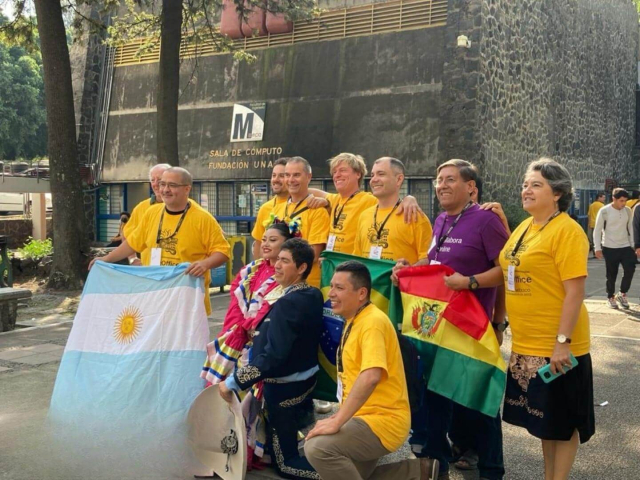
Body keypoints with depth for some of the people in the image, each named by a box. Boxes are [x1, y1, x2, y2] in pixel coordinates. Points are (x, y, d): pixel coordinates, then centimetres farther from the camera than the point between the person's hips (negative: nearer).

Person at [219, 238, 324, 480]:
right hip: (306, 379, 9)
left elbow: (272, 357, -31)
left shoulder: (287, 304, -27)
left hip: (285, 388, -9)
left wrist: (233, 382, -26)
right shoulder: (313, 295, -1)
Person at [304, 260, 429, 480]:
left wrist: (337, 422, -32)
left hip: (383, 420, -10)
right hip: (364, 416, 10)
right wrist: (340, 416, 11)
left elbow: (370, 377, -34)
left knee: (318, 447, -28)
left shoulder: (372, 321, -19)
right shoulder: (354, 321, 13)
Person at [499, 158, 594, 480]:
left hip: (556, 347, -8)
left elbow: (575, 291, -19)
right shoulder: (524, 228, 9)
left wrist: (562, 341, -22)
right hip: (526, 344, 8)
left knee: (563, 420, 8)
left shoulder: (566, 230, -15)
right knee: (542, 417, 19)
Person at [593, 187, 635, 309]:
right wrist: (597, 248, -11)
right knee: (611, 275, 4)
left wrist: (633, 245, 10)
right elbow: (597, 230, -7)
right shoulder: (604, 211, -11)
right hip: (610, 248, -3)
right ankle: (611, 297, 21)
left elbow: (630, 228, 11)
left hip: (626, 247, 3)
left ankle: (622, 294, 11)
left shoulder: (628, 211, 2)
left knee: (630, 269, -8)